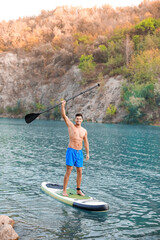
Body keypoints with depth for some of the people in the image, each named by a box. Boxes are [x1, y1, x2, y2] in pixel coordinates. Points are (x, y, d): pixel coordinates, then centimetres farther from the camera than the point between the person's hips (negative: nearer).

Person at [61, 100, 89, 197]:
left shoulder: (84, 131, 13)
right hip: (71, 151, -4)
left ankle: (78, 190, 18)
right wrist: (63, 105, -18)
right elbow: (64, 115, -7)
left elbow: (86, 142, 17)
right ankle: (64, 190, 0)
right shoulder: (71, 125, 3)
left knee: (80, 172, 6)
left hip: (80, 152, 4)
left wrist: (87, 153, 12)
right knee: (68, 171, -6)